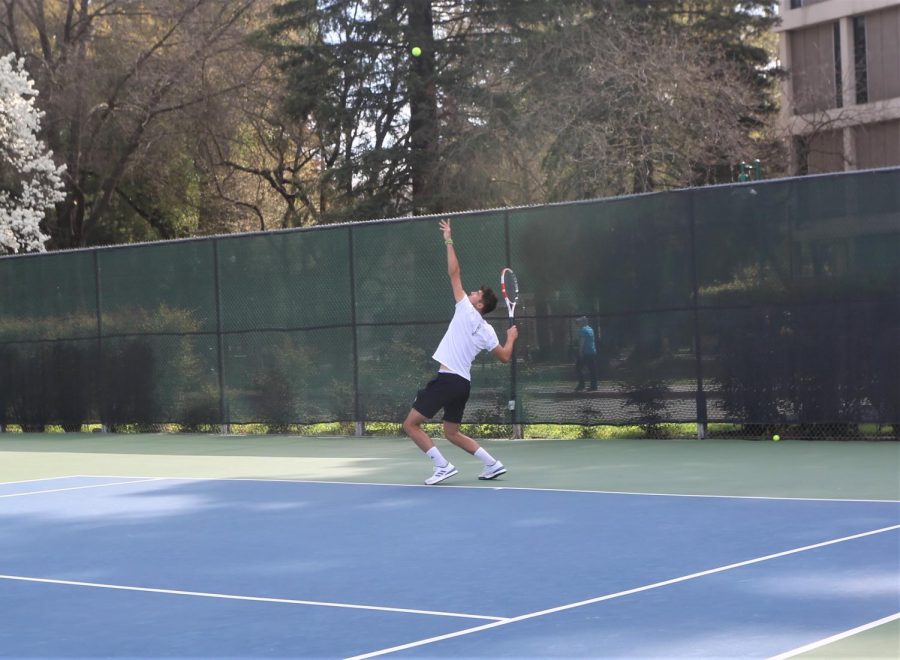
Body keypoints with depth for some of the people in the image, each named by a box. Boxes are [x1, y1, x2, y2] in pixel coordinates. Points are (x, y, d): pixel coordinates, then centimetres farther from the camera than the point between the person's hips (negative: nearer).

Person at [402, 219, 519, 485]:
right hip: (462, 382, 8)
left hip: (447, 379, -8)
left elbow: (454, 274, -7)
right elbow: (505, 357, 15)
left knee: (410, 425, -4)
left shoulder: (466, 311, -6)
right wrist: (511, 337, 34)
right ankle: (493, 464, 15)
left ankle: (442, 466, -11)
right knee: (452, 433, 21)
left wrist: (449, 242, -1)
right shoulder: (487, 331, 11)